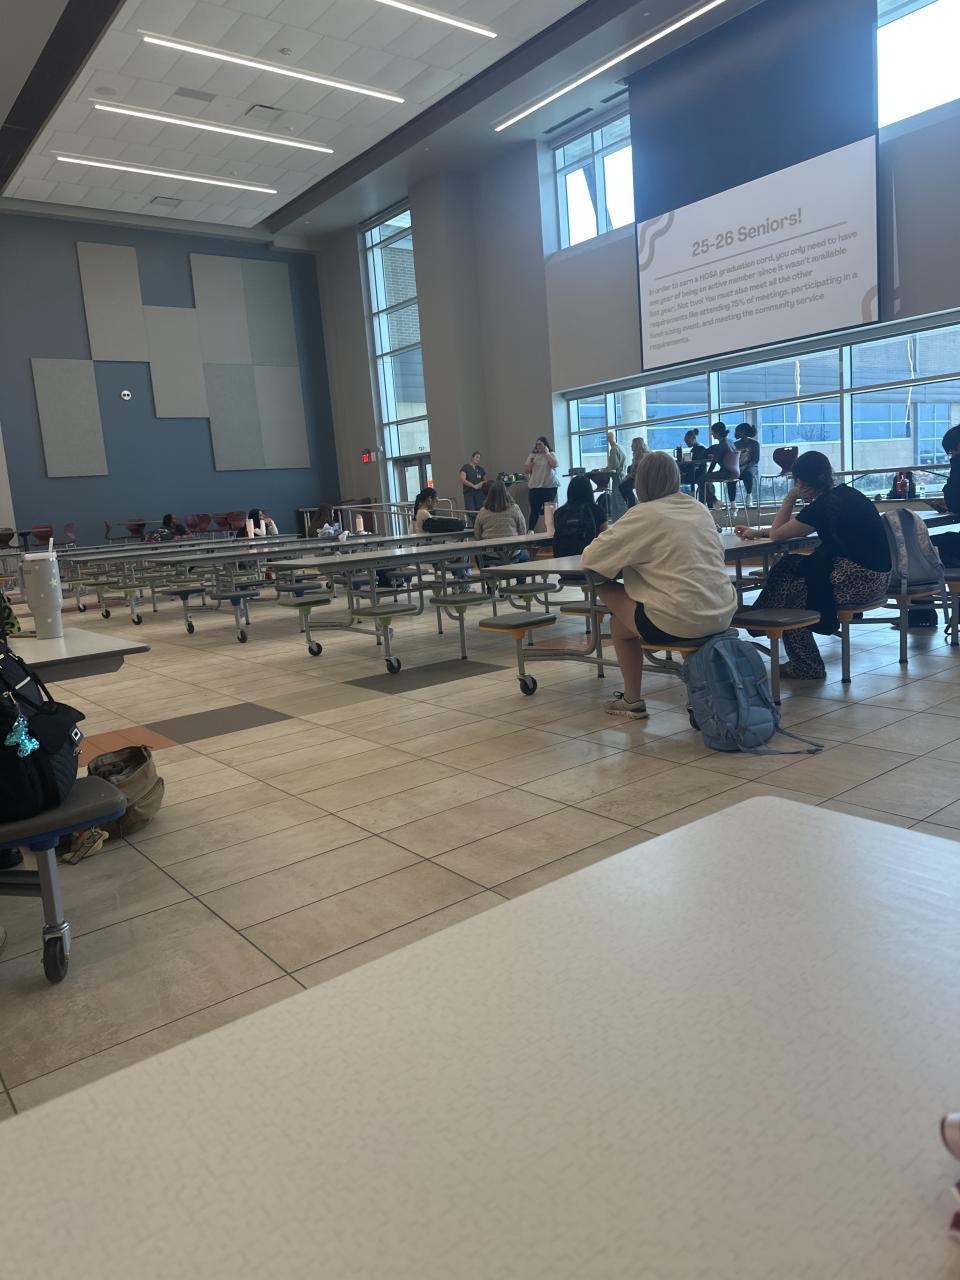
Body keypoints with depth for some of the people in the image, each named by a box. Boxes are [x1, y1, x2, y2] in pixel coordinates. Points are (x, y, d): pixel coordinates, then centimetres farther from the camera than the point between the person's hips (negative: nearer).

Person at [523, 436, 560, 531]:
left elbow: (554, 465, -15)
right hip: (535, 487, 1)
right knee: (534, 510, -3)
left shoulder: (551, 454, 5)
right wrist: (531, 461, -6)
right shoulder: (532, 456, 11)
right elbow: (526, 470, 8)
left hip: (550, 486, -1)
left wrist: (547, 453, -8)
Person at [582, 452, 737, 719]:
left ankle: (632, 700, 28)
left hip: (680, 622, -7)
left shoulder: (643, 514, -7)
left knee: (619, 623, 21)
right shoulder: (699, 508, 11)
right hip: (722, 615, 7)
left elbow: (591, 558, -6)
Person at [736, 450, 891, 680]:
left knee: (786, 592, 4)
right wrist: (757, 532, 26)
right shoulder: (844, 493, 12)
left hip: (859, 581, -9)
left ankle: (807, 668, 16)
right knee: (791, 566, 13)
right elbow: (801, 529, 23)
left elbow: (777, 534, -3)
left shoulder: (823, 505, -15)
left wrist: (790, 497, 2)